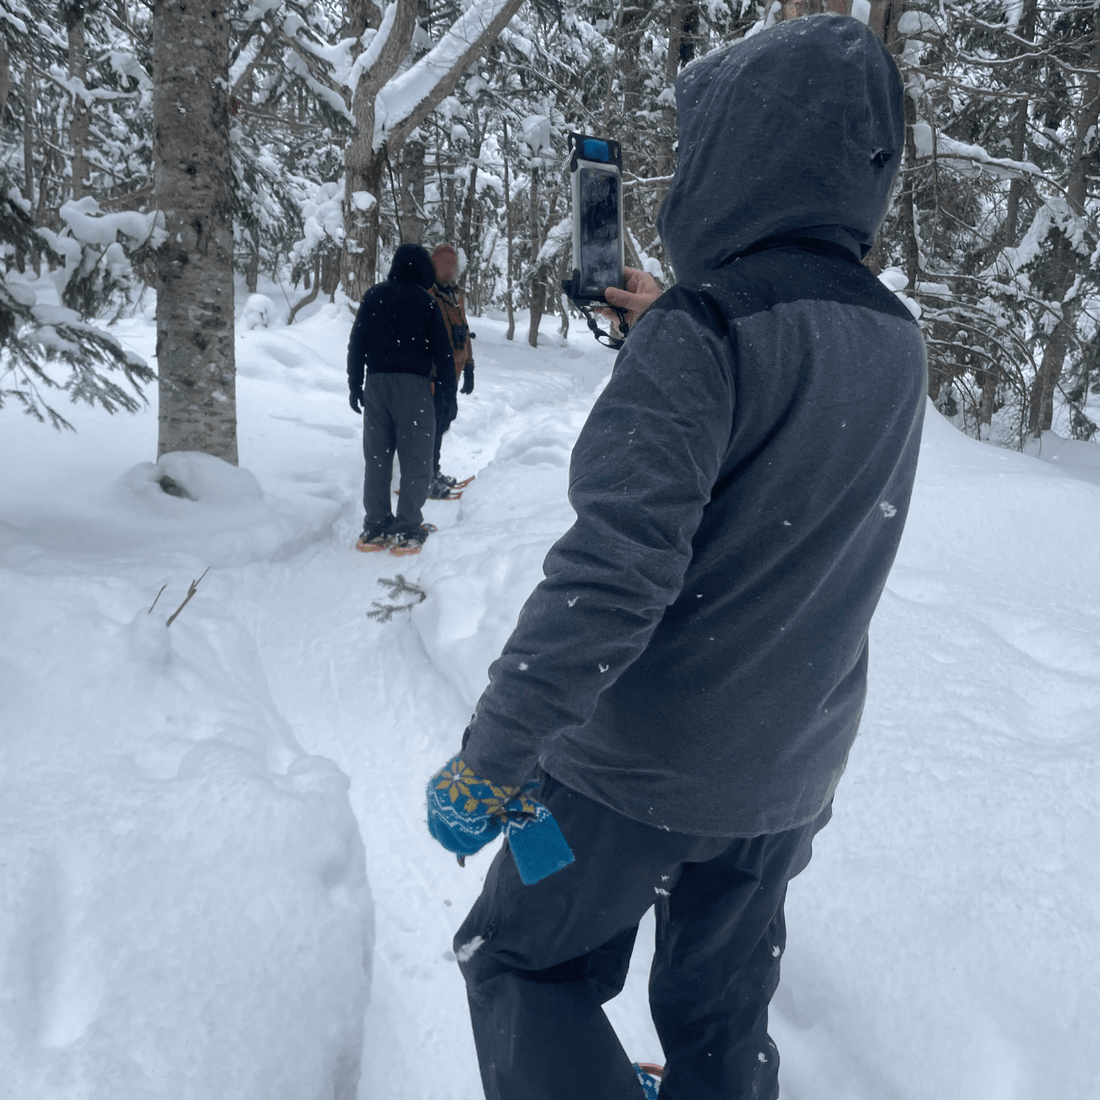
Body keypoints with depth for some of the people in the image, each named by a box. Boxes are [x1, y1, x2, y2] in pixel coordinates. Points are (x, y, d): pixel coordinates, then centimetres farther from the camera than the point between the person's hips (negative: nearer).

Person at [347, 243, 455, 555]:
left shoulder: (373, 296, 9)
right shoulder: (425, 300, -3)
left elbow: (356, 344, 11)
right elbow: (440, 348, -4)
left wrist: (355, 384, 17)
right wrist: (447, 387, 4)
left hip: (376, 383, 4)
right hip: (413, 385, -4)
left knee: (376, 457, 10)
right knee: (415, 458, 1)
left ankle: (375, 528, 12)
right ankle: (407, 530, -2)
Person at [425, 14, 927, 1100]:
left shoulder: (703, 328, -21)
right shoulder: (896, 344, 2)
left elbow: (612, 572, -29)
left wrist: (490, 756, -23)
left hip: (640, 765, -7)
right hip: (788, 775, 7)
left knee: (523, 961, 18)